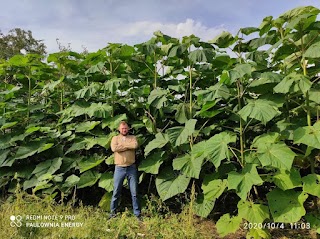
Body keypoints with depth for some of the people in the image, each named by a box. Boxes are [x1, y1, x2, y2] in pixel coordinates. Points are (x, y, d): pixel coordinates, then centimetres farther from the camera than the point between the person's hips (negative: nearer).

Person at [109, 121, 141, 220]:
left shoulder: (132, 137, 9)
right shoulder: (115, 138, 7)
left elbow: (135, 145, -14)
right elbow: (114, 148, -13)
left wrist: (122, 144, -8)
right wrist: (128, 146, -8)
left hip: (131, 168, 0)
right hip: (119, 168, 0)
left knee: (134, 192, 5)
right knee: (116, 192, 7)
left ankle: (137, 214, 13)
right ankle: (113, 212, 22)